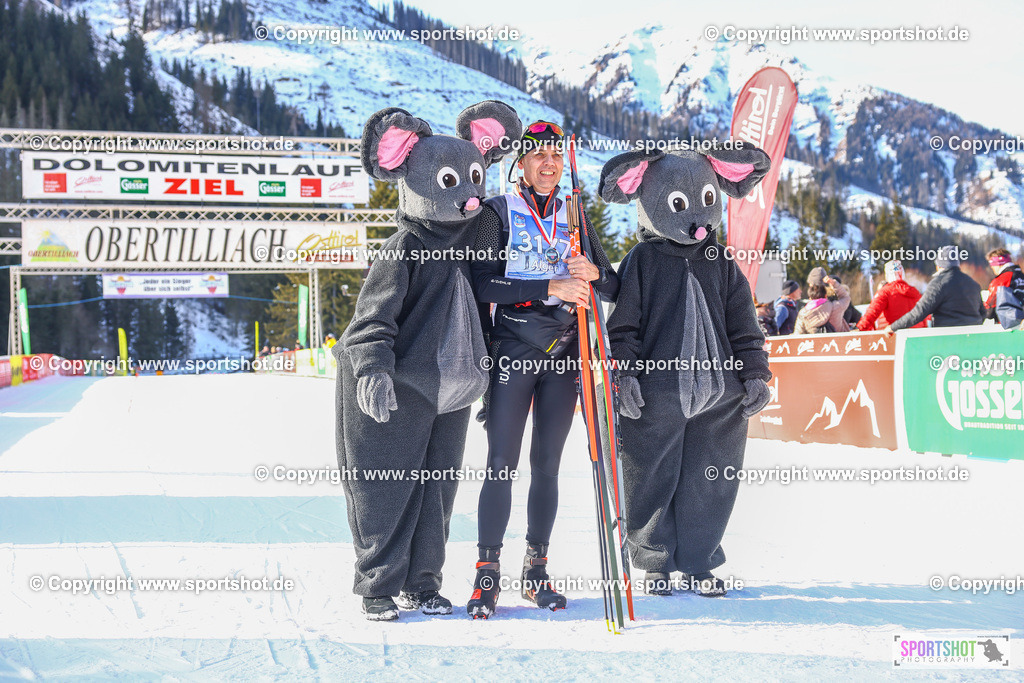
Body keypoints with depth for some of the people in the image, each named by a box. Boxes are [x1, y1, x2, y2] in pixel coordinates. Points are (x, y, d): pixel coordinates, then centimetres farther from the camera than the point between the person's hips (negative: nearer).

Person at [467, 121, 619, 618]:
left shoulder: (573, 217, 14)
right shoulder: (498, 213, 2)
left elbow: (613, 287, 13)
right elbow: (483, 283, -11)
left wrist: (593, 273, -11)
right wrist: (551, 286, -18)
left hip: (564, 352, 4)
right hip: (513, 349, -4)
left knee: (547, 465, 6)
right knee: (502, 464, -7)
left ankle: (537, 568, 14)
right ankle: (488, 571, -1)